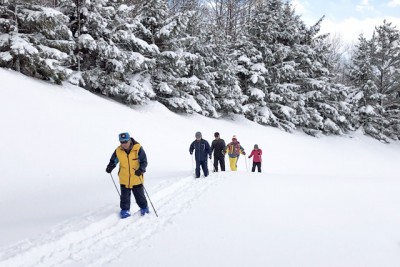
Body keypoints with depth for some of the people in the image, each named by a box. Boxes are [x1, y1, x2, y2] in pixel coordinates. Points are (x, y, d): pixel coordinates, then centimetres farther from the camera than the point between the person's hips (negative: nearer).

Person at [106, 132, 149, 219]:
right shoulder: (118, 151, -8)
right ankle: (125, 210, 29)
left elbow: (144, 161, -14)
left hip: (137, 179, -2)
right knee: (125, 196, 10)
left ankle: (144, 207, 37)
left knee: (139, 195, 14)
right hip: (124, 180, 2)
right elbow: (113, 161, 7)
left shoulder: (138, 149, -16)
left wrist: (141, 169, -32)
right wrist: (110, 167, -13)